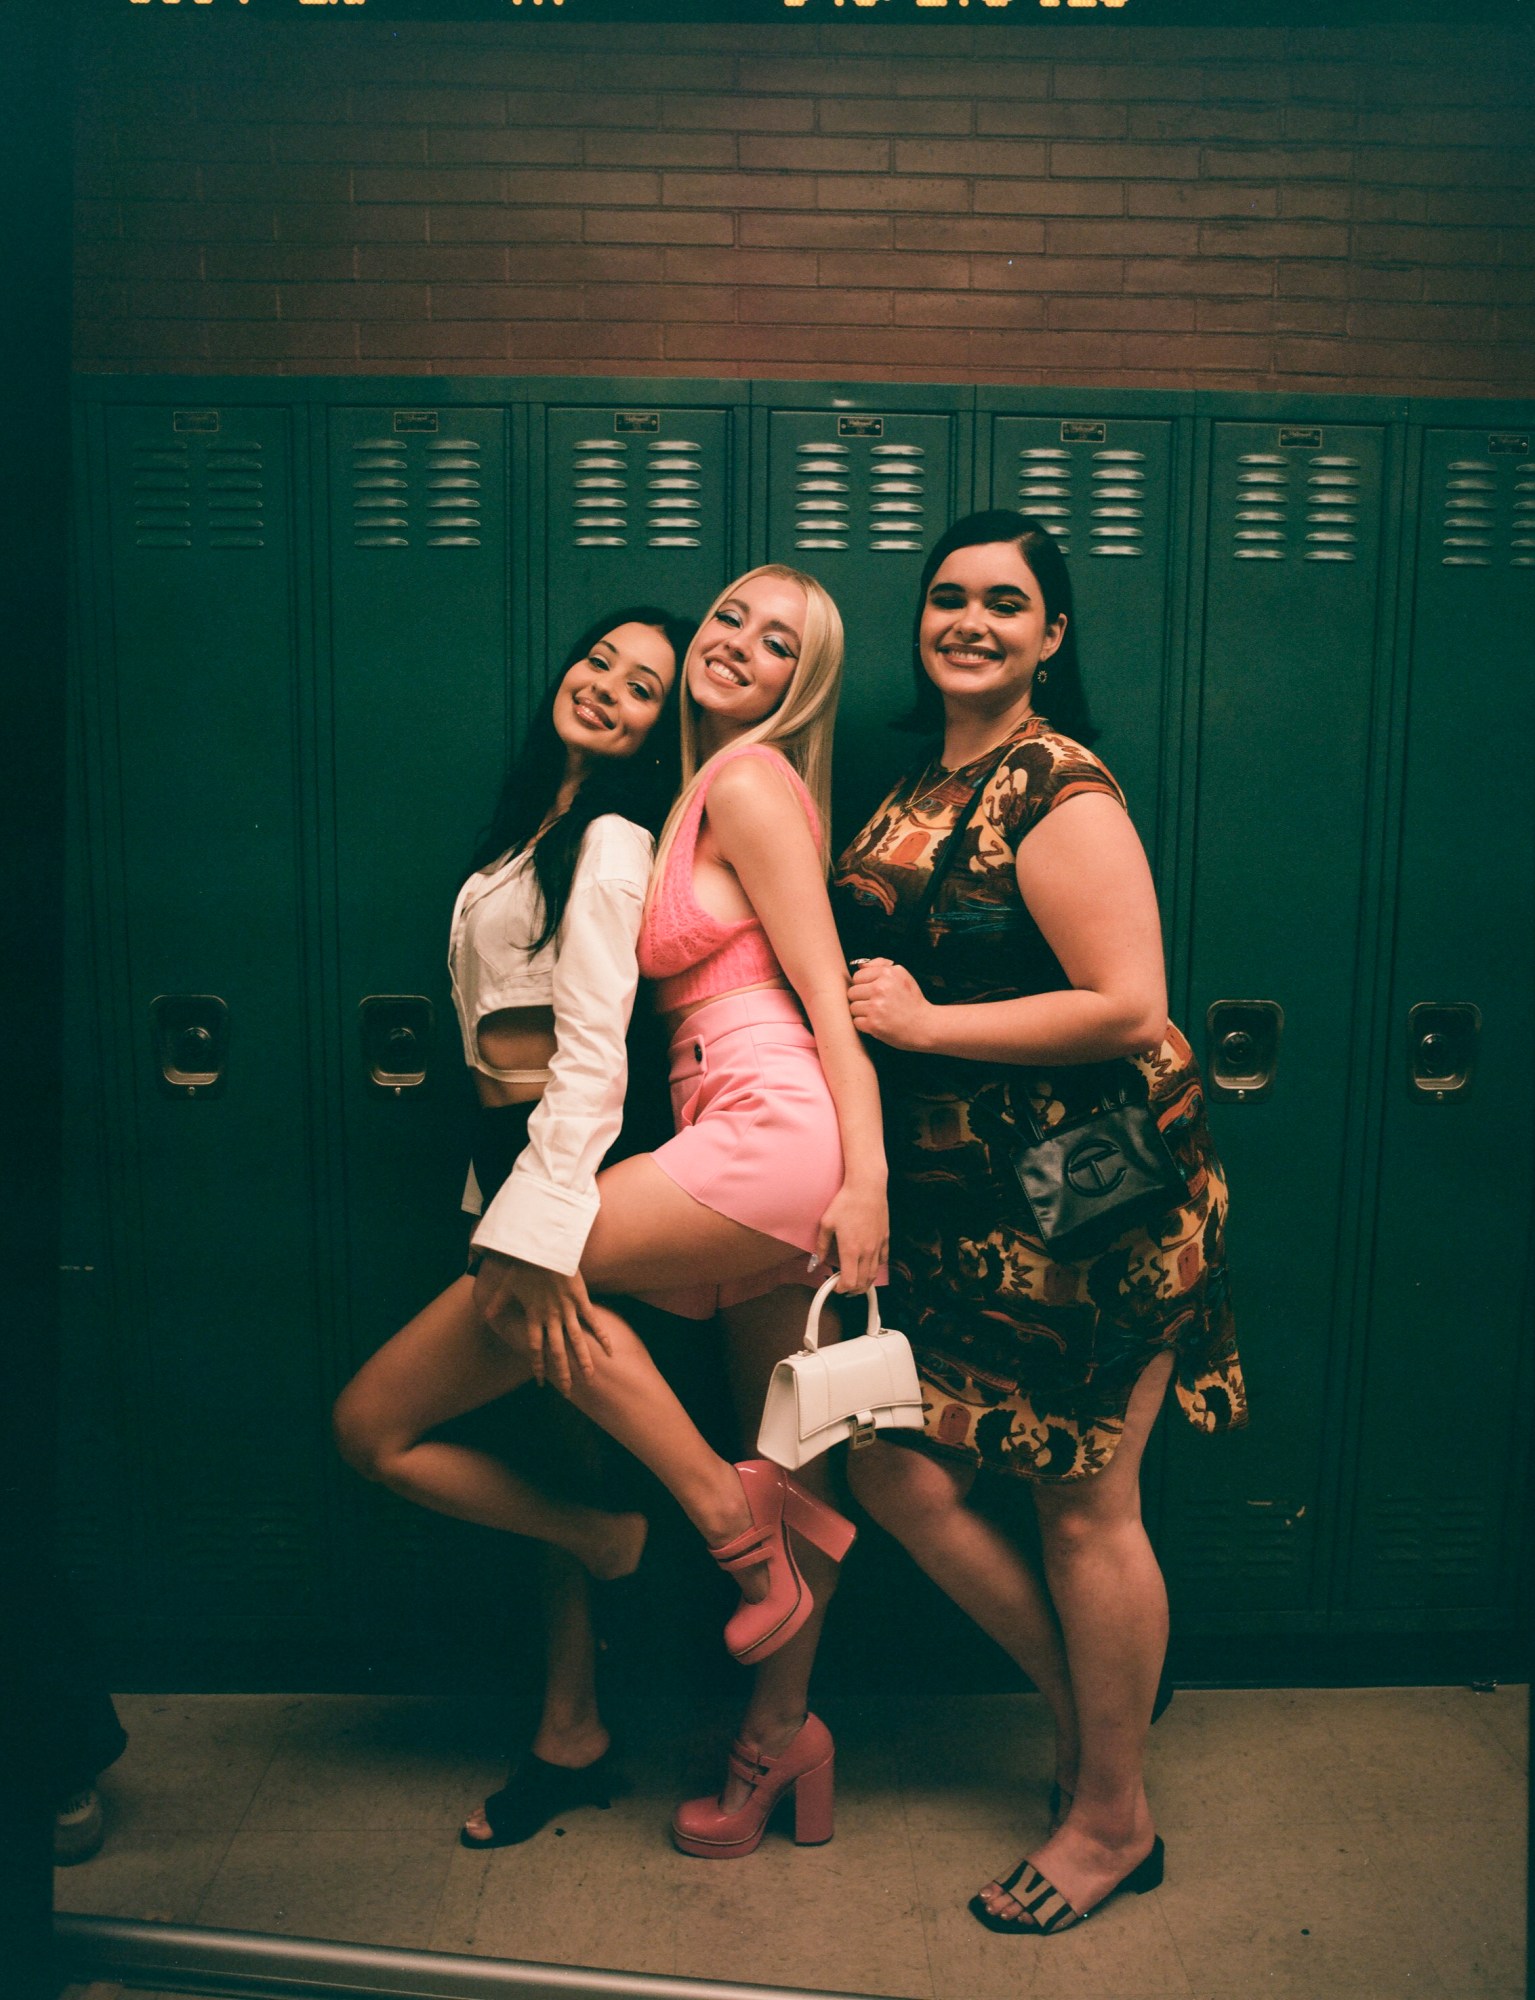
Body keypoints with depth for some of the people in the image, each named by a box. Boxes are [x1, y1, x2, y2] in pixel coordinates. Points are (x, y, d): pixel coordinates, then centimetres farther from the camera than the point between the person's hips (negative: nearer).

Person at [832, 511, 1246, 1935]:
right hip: (960, 1201, 8)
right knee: (896, 1471, 9)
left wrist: (923, 1024, -19)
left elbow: (1130, 1011, -23)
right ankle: (1087, 1716, 33)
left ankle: (1113, 1817, 29)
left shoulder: (1060, 795, -15)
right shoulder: (918, 789, 11)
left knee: (1083, 1511, 5)